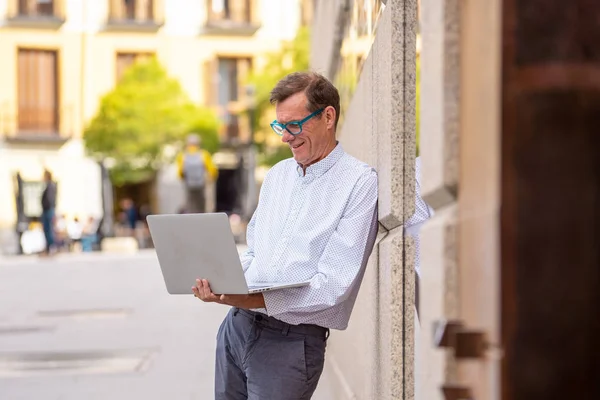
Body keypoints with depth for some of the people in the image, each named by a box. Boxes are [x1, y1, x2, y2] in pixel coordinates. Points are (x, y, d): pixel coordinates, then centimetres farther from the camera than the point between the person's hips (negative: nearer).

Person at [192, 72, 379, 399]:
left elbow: (334, 286, -16)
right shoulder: (278, 175, 15)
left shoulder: (360, 183, -9)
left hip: (290, 338, -6)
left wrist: (258, 300, -26)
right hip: (236, 325, 6)